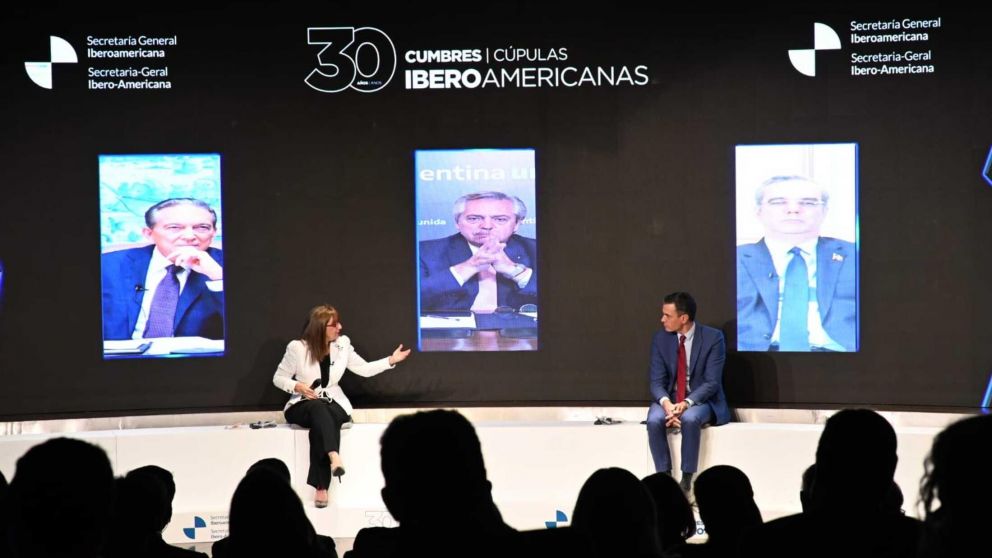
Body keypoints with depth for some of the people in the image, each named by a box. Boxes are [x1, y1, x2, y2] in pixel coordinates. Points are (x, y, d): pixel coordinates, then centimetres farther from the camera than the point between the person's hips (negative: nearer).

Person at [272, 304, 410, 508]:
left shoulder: (342, 344, 3)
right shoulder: (297, 347, -8)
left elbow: (364, 369, 9)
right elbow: (278, 378, 0)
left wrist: (391, 360, -4)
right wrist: (297, 386, -19)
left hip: (332, 403, 2)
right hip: (303, 405, -2)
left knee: (320, 423, -35)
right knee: (318, 409, -39)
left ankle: (321, 487, -39)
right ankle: (334, 457, -62)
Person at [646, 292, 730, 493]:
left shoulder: (713, 338, -11)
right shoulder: (660, 339, 0)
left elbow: (712, 382, -15)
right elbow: (657, 381, -3)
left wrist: (686, 403, -30)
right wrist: (666, 403, -26)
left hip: (702, 400, -3)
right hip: (669, 399, 3)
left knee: (690, 419, -37)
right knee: (654, 420, -30)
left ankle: (686, 480, -28)